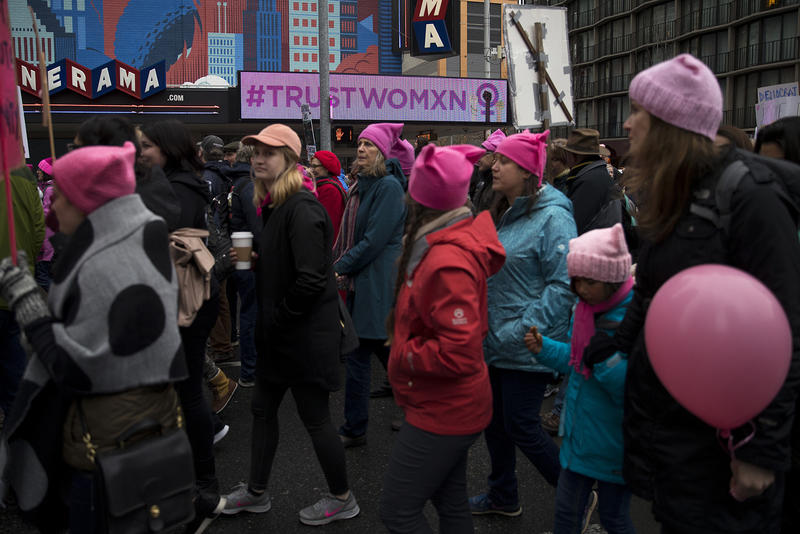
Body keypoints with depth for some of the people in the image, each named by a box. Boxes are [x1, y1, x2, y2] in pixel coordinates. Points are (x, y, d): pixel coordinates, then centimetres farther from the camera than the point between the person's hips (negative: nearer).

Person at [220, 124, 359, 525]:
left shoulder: (301, 208, -21)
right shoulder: (271, 205, 10)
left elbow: (310, 280, -26)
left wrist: (276, 320, -16)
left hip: (306, 333, -10)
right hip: (278, 330, 10)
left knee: (314, 417, 4)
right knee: (262, 408, 19)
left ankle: (341, 498, 25)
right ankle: (256, 492, 37)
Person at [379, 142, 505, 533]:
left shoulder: (447, 262, -27)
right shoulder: (448, 244, 5)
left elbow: (458, 352, -30)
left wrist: (404, 354, -17)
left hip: (442, 411, -10)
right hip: (445, 407, 10)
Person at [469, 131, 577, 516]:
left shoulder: (552, 217, -17)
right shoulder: (503, 214, 10)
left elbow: (564, 284, -22)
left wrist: (522, 331, -23)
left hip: (527, 348, -8)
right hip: (496, 341, 8)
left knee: (521, 426, 0)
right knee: (494, 419, 17)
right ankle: (502, 496, 36)